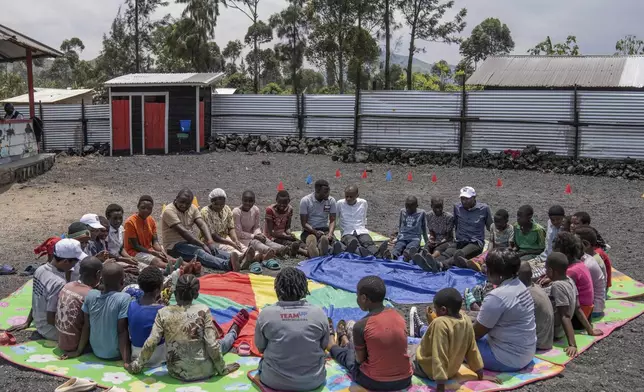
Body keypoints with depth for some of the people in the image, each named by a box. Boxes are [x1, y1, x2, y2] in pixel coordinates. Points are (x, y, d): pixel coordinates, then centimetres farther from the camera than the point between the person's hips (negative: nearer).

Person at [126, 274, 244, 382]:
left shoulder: (163, 313, -10)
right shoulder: (203, 310, -15)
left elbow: (150, 344, -11)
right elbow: (212, 345, -16)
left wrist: (136, 366, 3)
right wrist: (223, 369, -2)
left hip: (177, 373, 3)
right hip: (204, 371, -2)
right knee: (220, 344, 30)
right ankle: (233, 332, 63)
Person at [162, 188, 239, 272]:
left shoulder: (192, 208, 7)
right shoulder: (169, 211, -13)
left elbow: (202, 225, -7)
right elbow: (183, 232, -23)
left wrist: (210, 242, -26)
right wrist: (203, 245, -29)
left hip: (190, 243, 7)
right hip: (174, 247, -7)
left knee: (213, 249, -22)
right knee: (198, 252, -34)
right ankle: (227, 265, -60)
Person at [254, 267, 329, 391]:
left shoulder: (266, 313, -15)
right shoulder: (318, 313, -14)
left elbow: (260, 348, 0)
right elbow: (324, 346, 1)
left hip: (274, 381, 0)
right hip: (313, 381, 1)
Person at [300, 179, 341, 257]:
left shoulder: (331, 201, 1)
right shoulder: (305, 201, -7)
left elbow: (332, 221, 2)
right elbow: (304, 223, -7)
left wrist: (330, 233, -20)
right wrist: (315, 232, -24)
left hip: (325, 229, 2)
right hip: (309, 230, -2)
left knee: (324, 239, -35)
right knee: (311, 240, -38)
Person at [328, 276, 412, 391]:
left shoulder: (361, 326, -19)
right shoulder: (398, 315, -3)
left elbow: (360, 359, -7)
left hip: (375, 383, -4)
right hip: (404, 380, 5)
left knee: (347, 353, 26)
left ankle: (332, 345, 60)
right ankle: (344, 339, 63)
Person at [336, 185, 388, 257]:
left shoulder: (363, 203, 14)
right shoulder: (340, 204, 8)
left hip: (362, 232, 2)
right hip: (347, 233, -2)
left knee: (369, 242, -34)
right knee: (353, 242, -40)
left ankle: (377, 253, -67)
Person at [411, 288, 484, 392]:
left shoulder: (440, 323, -32)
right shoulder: (466, 320, -11)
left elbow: (439, 356, -32)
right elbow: (472, 349, -1)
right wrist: (480, 375, 9)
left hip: (428, 370, -7)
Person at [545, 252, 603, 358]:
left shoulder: (557, 286, -25)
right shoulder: (569, 280, 1)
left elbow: (565, 316, -28)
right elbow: (578, 309, 7)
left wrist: (572, 344, -30)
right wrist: (590, 330, 16)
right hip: (561, 330, 9)